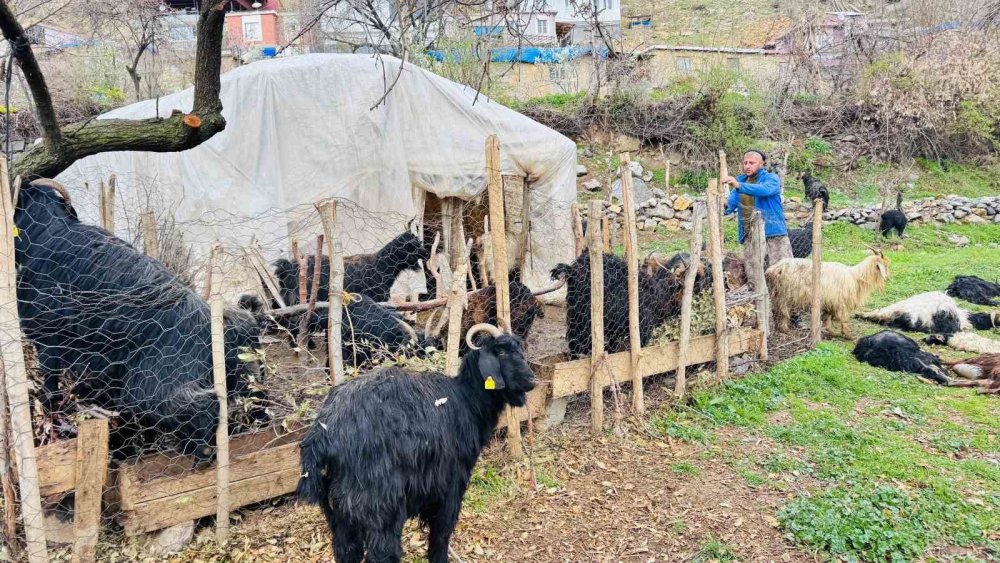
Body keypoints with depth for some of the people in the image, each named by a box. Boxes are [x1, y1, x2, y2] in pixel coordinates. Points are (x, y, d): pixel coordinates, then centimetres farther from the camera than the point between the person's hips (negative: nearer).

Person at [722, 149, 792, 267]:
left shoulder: (771, 178, -1)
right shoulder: (740, 180, 13)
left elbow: (765, 190, -24)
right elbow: (730, 204, 5)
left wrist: (738, 186, -37)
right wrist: (724, 205, -20)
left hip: (773, 233, -4)